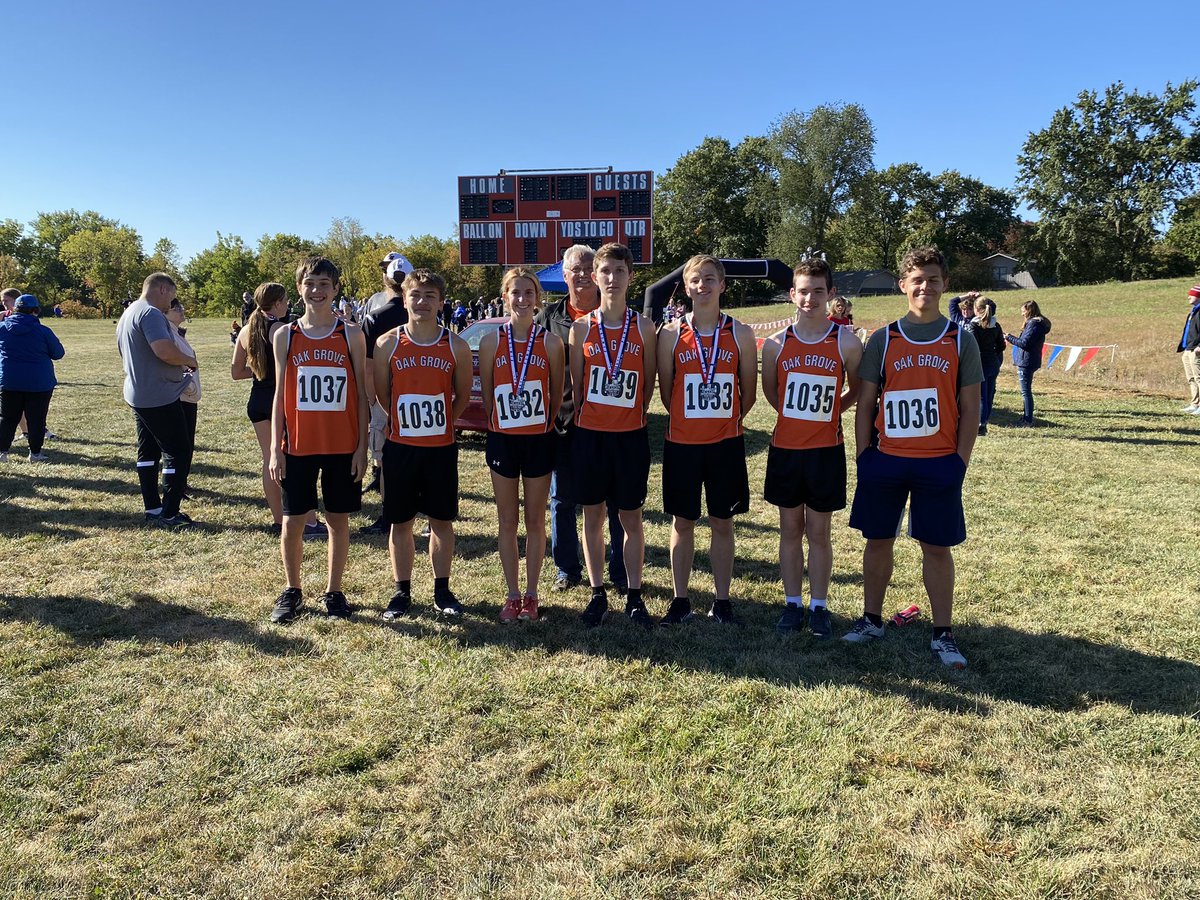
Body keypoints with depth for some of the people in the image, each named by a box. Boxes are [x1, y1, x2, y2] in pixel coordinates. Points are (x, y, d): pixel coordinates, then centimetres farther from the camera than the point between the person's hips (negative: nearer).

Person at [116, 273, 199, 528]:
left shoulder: (128, 314, 18)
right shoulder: (151, 313, -16)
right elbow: (165, 351, -30)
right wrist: (189, 360, -11)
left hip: (137, 396, 11)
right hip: (160, 398, -10)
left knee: (148, 452, 14)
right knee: (179, 452, -5)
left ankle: (152, 509, 21)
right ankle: (169, 514, -3)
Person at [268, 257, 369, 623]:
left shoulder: (351, 335, 0)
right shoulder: (285, 336, 3)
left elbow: (361, 395, 2)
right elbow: (280, 395, 5)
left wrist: (361, 446, -3)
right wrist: (275, 448, -1)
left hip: (342, 446, -1)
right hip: (298, 446, 1)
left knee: (338, 520, 8)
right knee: (292, 521, 7)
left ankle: (333, 591, 22)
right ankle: (292, 590, 25)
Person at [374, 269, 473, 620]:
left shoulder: (456, 346, -2)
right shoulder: (388, 344, -3)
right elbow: (381, 394, 7)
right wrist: (407, 420, 10)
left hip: (441, 447, 0)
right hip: (400, 447, 0)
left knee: (442, 521, 9)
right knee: (400, 522, 8)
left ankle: (442, 590, 22)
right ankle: (402, 591, 21)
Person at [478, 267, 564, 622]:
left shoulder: (550, 342, -4)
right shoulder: (491, 341, -1)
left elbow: (557, 395, 5)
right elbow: (486, 394, 7)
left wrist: (540, 423, 8)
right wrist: (504, 420, 8)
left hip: (539, 439, -1)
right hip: (502, 439, 1)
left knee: (535, 520, 9)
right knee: (507, 521, 9)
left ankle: (531, 595, 20)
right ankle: (512, 595, 21)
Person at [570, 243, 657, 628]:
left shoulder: (644, 328, -1)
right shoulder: (581, 328, 0)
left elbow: (649, 382, 6)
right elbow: (575, 384, 6)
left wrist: (633, 415, 8)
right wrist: (581, 421, 6)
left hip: (630, 436, -1)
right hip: (589, 434, 1)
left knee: (631, 519, 7)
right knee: (593, 516, 9)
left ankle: (634, 597, 18)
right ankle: (597, 594, 21)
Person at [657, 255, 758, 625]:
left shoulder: (740, 334, 0)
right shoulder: (671, 334, -1)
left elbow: (749, 392, 7)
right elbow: (666, 391, 6)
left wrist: (725, 420, 10)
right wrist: (690, 419, 10)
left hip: (726, 442, 0)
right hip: (681, 443, 0)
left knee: (722, 523, 8)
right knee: (682, 522, 9)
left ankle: (722, 600, 20)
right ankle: (681, 599, 20)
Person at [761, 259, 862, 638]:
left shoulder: (846, 342, -6)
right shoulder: (775, 344, -2)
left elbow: (856, 390, 9)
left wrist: (824, 415, 7)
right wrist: (798, 415, 11)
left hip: (826, 450, -2)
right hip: (785, 448, 2)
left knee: (819, 532, 7)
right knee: (790, 529, 11)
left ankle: (819, 607, 20)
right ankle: (793, 604, 22)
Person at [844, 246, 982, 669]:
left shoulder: (961, 342, 3)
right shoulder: (882, 340, 3)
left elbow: (969, 409, 3)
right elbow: (865, 404, 5)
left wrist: (960, 461, -4)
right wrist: (864, 455, -1)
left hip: (939, 463, -1)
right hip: (885, 459, 1)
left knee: (937, 547, 5)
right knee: (878, 540, 10)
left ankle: (943, 634, 16)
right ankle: (871, 620, 25)